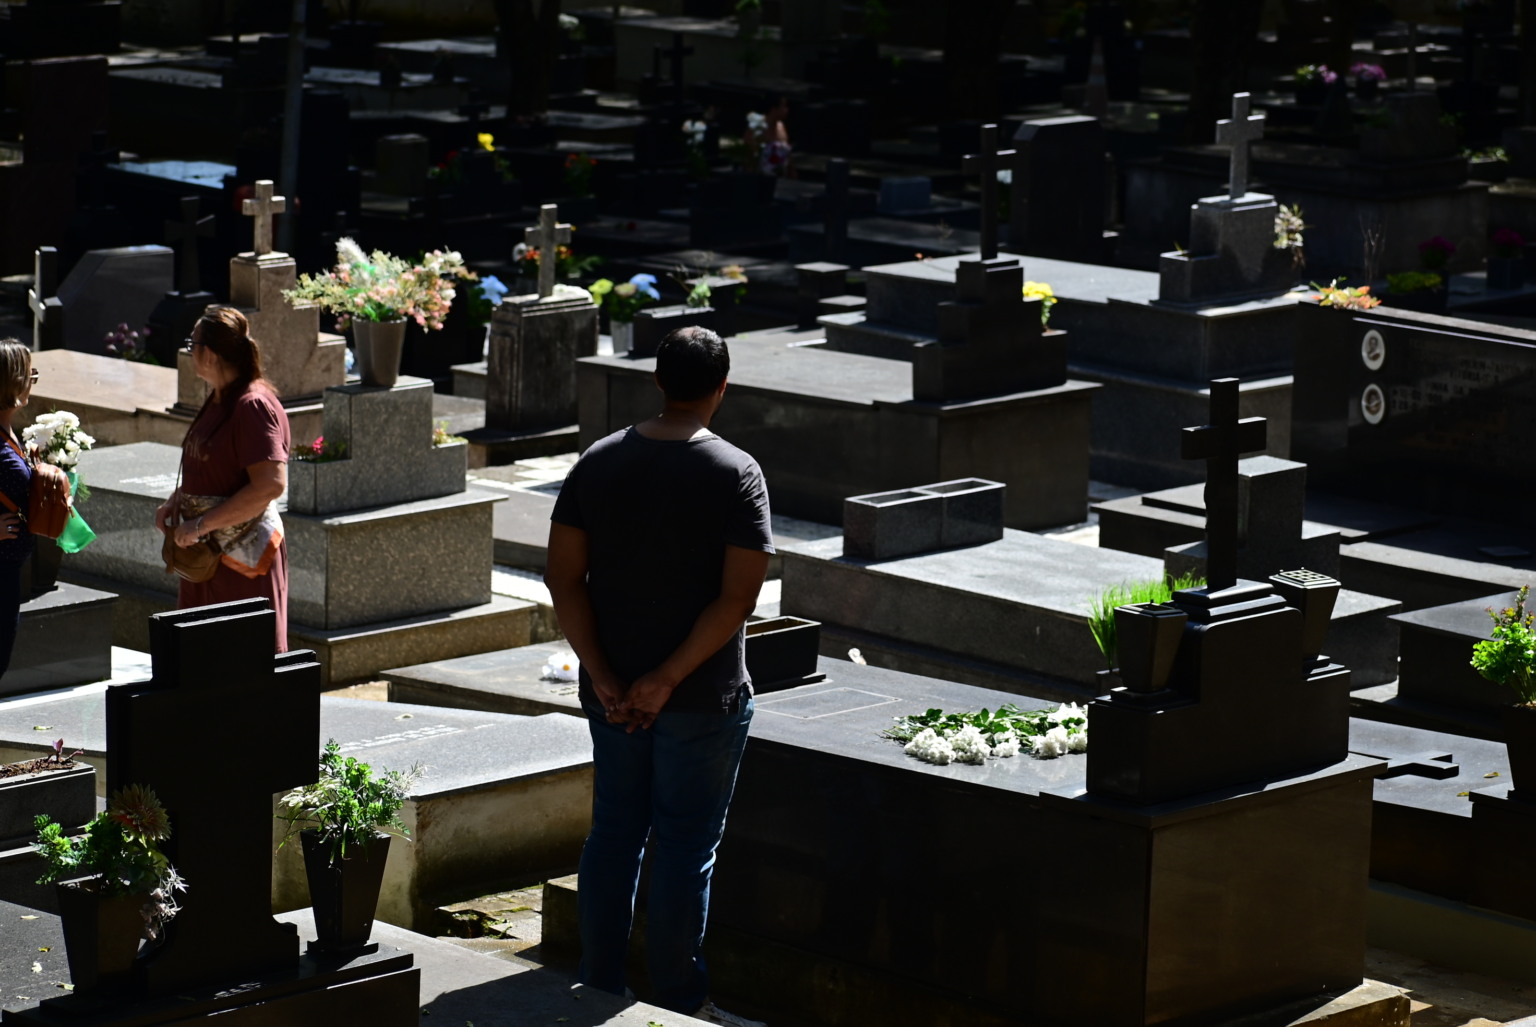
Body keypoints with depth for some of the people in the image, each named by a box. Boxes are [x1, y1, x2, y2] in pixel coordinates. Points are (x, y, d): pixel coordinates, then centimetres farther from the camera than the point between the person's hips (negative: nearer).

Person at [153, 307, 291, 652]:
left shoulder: (253, 406, -18)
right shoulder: (218, 401, 12)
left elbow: (271, 484, -27)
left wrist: (203, 524, -24)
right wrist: (174, 502, 7)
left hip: (244, 557, -10)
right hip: (207, 554, 10)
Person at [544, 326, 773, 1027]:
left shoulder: (599, 463, 0)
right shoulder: (735, 474, -12)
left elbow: (564, 576, -3)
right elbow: (738, 596, -18)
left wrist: (604, 678, -5)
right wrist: (667, 680, -15)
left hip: (612, 693, 4)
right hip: (703, 698, -4)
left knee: (614, 833, 15)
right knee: (686, 844, 4)